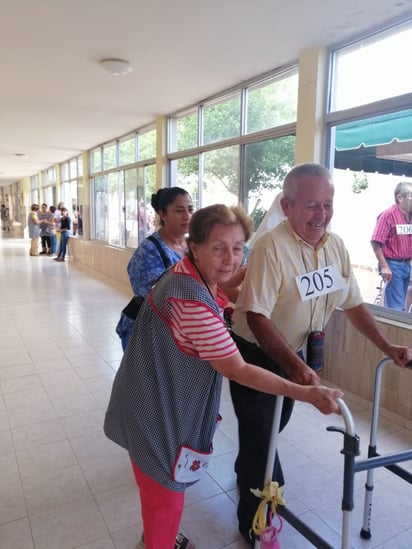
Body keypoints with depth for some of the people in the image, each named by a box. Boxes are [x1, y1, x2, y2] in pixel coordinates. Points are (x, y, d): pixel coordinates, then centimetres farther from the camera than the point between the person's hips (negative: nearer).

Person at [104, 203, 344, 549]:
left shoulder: (191, 273, -4)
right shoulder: (192, 301, -34)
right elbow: (237, 370, -29)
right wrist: (307, 394, -26)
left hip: (164, 400, 10)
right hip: (157, 410, -10)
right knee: (165, 495, 13)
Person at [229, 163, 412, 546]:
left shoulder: (336, 246, -5)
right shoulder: (272, 247, -28)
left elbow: (353, 304, 5)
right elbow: (256, 317, -30)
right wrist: (296, 368, -38)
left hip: (295, 353, 7)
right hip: (254, 354, -7)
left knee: (275, 425, 27)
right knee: (261, 434, 5)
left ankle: (247, 473, 57)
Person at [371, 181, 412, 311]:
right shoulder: (388, 215, -13)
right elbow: (376, 242, -17)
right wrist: (384, 266, -19)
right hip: (393, 265, -7)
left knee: (400, 305, 16)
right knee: (396, 307, -3)